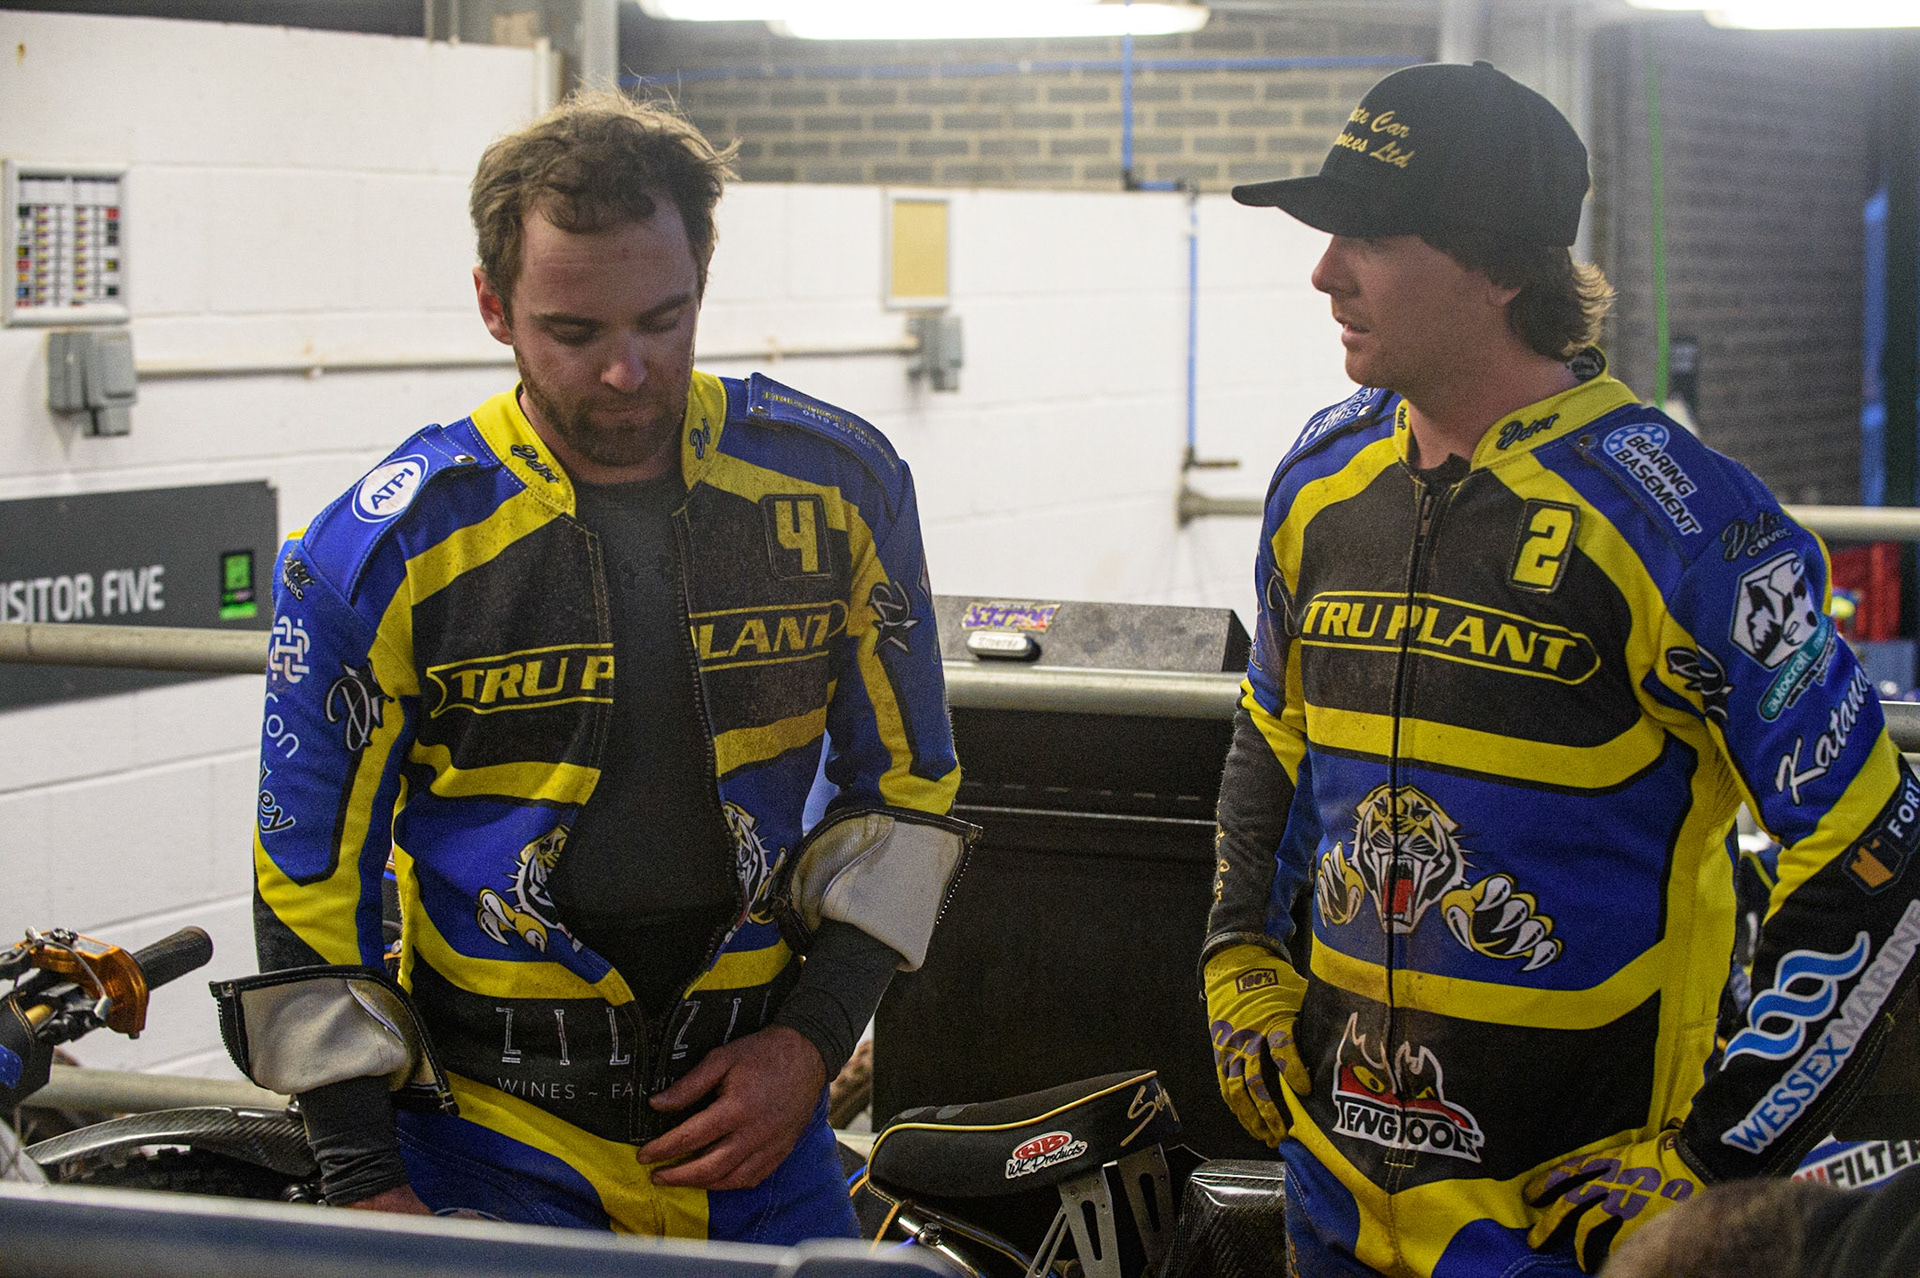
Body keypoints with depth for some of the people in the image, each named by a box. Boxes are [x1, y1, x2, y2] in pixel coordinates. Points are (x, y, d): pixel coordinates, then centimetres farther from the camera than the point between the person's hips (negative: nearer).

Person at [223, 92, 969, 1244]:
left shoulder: (838, 486, -3)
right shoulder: (380, 551, -10)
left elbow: (905, 786, 7)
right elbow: (312, 870, -4)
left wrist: (813, 1040, -3)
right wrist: (366, 1184, -6)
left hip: (754, 1111, 2)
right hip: (493, 1139, -2)